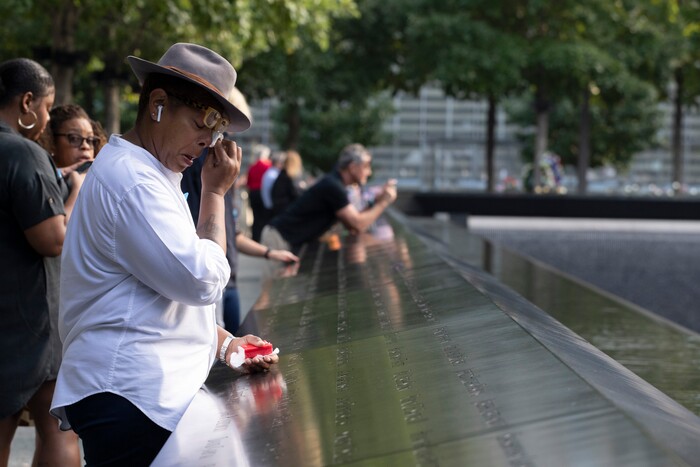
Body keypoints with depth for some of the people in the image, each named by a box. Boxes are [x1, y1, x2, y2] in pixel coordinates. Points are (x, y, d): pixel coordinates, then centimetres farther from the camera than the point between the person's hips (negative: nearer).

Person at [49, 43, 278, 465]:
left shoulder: (149, 175, 20)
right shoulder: (130, 179, -15)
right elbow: (203, 282, -17)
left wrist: (224, 343, 15)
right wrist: (215, 192, -6)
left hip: (158, 391, 10)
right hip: (133, 399, -10)